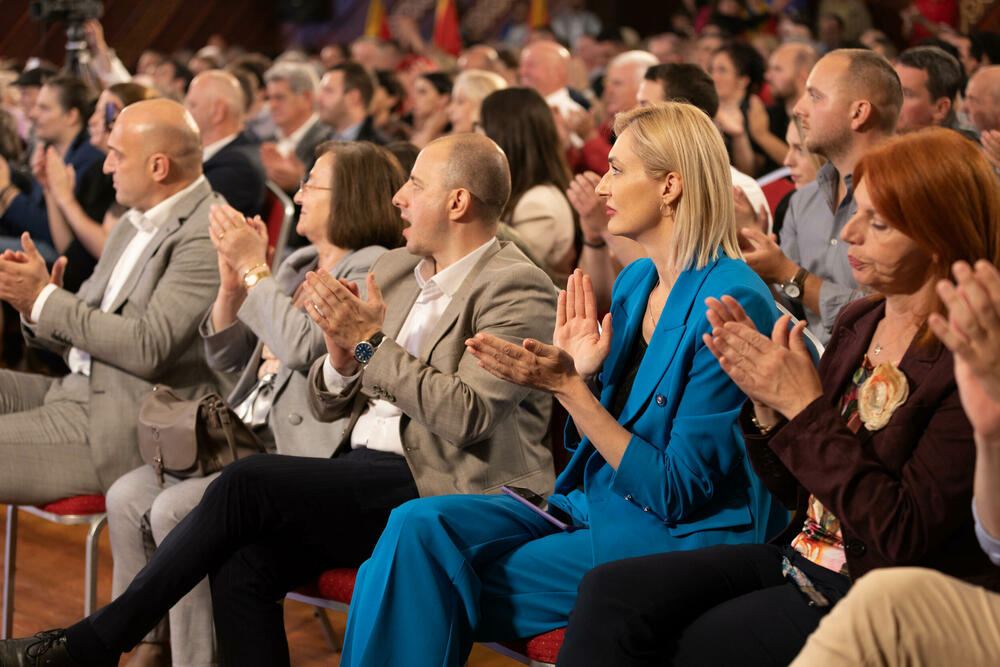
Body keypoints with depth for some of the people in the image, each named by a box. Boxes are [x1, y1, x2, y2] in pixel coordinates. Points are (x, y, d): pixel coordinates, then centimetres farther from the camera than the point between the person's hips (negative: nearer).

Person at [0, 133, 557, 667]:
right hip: (365, 473, 7)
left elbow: (466, 417, -20)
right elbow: (328, 406, 18)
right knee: (242, 567, -21)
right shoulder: (395, 268, 18)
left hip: (439, 486, -7)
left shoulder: (520, 288, -7)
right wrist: (343, 353, -5)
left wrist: (371, 343, -16)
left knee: (248, 482, -21)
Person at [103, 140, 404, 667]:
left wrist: (253, 267, -11)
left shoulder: (373, 269, -9)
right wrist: (232, 280, 4)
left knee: (175, 510, -24)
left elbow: (302, 346, -22)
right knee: (127, 496, -5)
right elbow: (227, 356, 20)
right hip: (247, 441, 9)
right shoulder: (298, 265, 19)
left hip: (307, 457, -9)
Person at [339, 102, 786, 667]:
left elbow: (677, 492, -17)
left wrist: (571, 390, -20)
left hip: (682, 536, -8)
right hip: (595, 508, 8)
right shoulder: (635, 282, 10)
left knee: (434, 581, -18)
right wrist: (579, 376, -2)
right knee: (419, 527, -14)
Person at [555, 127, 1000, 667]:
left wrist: (806, 407, -18)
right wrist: (766, 400, -6)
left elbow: (904, 538, -21)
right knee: (609, 592, -11)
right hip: (801, 558, 7)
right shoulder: (858, 323, 8)